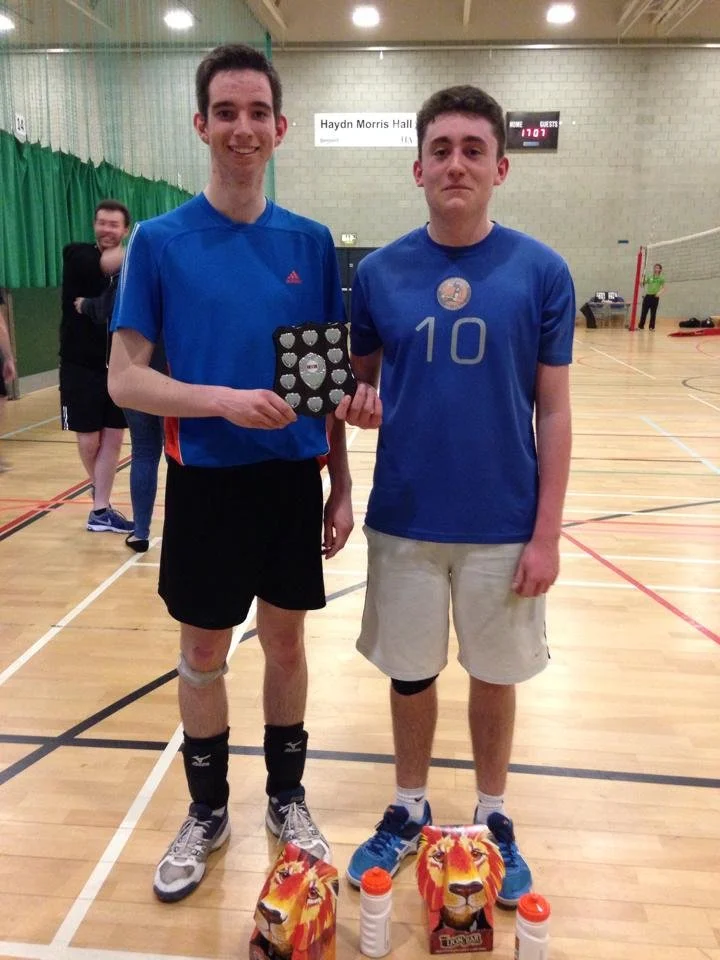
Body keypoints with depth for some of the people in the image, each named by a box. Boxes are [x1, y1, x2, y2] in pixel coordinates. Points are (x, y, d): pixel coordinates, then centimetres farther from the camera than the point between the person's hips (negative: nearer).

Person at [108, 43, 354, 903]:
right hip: (206, 484, -1)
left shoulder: (309, 242, 3)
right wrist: (223, 399, -23)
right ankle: (207, 813, 33)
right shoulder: (160, 241, -4)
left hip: (293, 481, 2)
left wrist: (340, 486, 4)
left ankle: (287, 799, 35)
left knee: (285, 643, 14)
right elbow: (124, 380, -6)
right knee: (202, 655, 11)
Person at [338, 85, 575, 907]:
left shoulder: (541, 271, -5)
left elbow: (554, 411, -4)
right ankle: (408, 810, 39)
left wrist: (546, 534, -6)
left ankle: (492, 819, 39)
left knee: (495, 676, 15)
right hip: (404, 520, 1)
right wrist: (354, 402, -16)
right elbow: (356, 378, 9)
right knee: (410, 675, 15)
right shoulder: (379, 272, -1)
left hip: (503, 525, -1)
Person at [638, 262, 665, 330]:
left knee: (653, 313, 1)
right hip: (647, 296, 2)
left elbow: (664, 287, 1)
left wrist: (659, 292, -16)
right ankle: (641, 326, 3)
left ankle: (652, 327, 7)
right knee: (644, 311, -1)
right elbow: (643, 284, 8)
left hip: (655, 297, -2)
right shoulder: (649, 277, 9)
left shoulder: (661, 278, 3)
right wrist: (643, 278, -9)